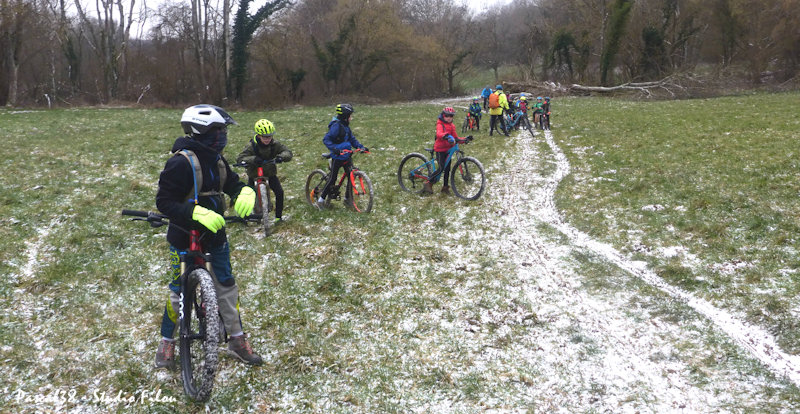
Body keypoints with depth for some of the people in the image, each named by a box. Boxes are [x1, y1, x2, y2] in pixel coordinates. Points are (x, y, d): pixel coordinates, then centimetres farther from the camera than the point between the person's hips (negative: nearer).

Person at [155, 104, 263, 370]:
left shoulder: (217, 160, 3)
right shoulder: (181, 161, -20)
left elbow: (232, 183, 12)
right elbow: (164, 201, -22)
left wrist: (245, 192, -13)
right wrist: (198, 213, -34)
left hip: (214, 233, 7)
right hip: (184, 236, -6)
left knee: (226, 285, 9)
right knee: (179, 290, 5)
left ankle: (237, 340, 21)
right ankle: (166, 342, 26)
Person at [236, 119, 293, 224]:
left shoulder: (275, 144, -13)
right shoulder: (251, 146, -19)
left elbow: (288, 152, -17)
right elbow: (240, 158, -26)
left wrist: (281, 156, -41)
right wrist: (252, 159, -46)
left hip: (270, 173, 1)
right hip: (254, 175, -1)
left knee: (279, 192, -16)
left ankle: (278, 216, 0)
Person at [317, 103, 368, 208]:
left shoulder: (346, 127, 10)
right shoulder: (336, 126, -16)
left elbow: (352, 139, 17)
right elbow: (326, 139, -20)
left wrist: (361, 147, 3)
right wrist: (333, 149, -34)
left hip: (346, 156, 8)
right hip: (337, 157, -7)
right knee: (332, 179, -3)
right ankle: (321, 199, 10)